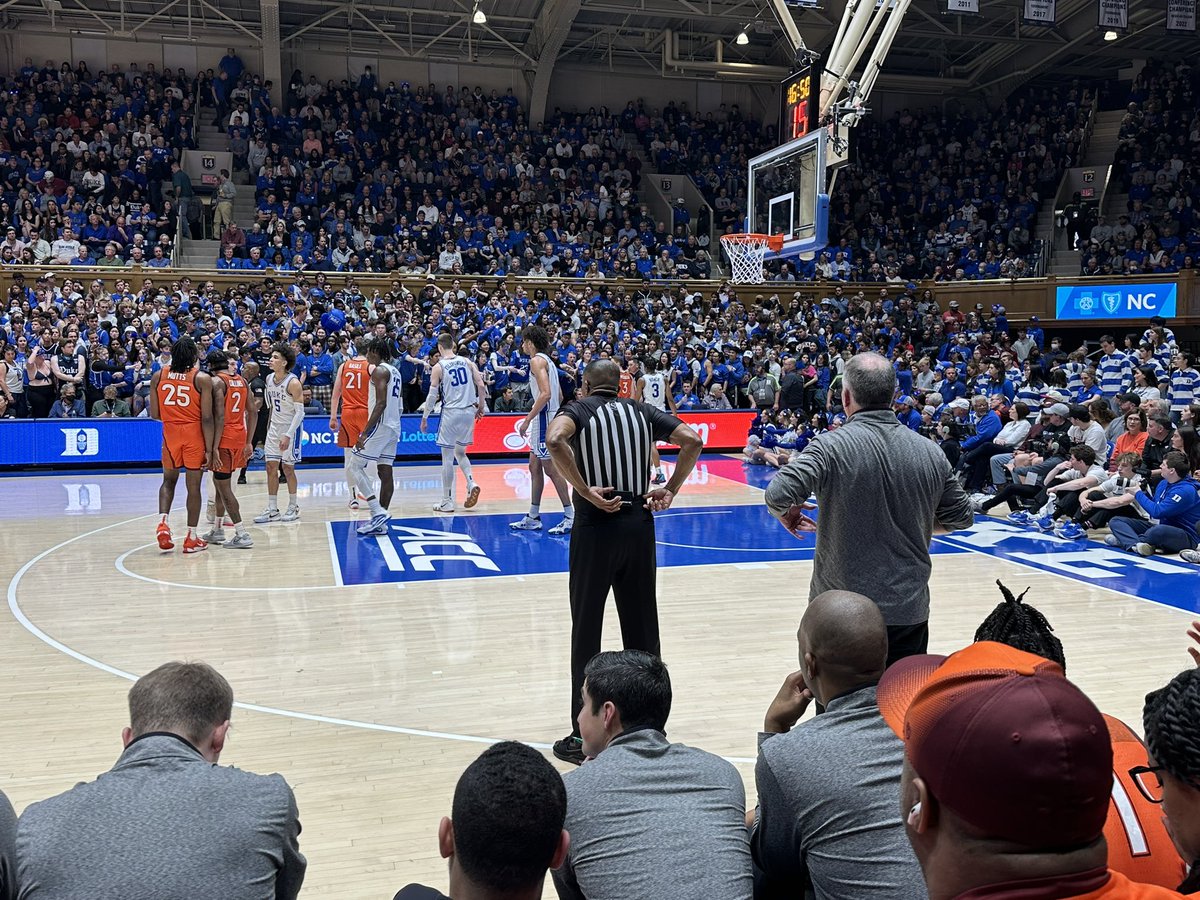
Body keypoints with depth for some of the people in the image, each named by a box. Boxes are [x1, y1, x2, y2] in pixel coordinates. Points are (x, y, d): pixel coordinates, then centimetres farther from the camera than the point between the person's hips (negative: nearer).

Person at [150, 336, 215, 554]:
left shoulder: (158, 376, 1)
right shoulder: (202, 379, -9)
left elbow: (154, 414, 2)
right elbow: (207, 418, -13)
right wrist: (209, 449, -9)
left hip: (170, 434, 3)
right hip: (195, 435, -3)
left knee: (169, 481, 21)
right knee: (193, 486, 4)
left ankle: (163, 522, 0)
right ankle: (192, 538, 10)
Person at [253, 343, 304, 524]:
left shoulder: (293, 383, -19)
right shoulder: (269, 379, 3)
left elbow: (300, 412, -19)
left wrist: (288, 435, -23)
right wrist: (270, 425, 15)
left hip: (290, 428, -7)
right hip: (274, 427, 7)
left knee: (287, 467, 1)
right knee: (271, 466, 4)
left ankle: (293, 507, 16)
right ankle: (272, 510, 9)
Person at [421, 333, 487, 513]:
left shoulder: (438, 367, -5)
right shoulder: (467, 362, 5)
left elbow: (432, 395, -6)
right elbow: (481, 386, 1)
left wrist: (424, 418, 3)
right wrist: (481, 406, 14)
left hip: (451, 413, -4)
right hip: (469, 412, 4)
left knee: (447, 457, 3)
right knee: (460, 452, 22)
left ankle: (447, 502, 6)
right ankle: (471, 484, -1)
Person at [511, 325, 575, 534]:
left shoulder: (537, 360, -12)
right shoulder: (547, 360, 18)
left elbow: (546, 393, -25)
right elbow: (560, 396, 20)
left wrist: (527, 419, -22)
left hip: (544, 418, -10)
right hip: (549, 416, 10)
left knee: (551, 468, -6)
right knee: (534, 467, 13)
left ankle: (571, 517, -2)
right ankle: (533, 518, 18)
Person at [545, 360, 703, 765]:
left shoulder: (578, 409, 1)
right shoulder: (642, 411, 12)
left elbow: (555, 441, -21)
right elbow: (692, 441, 3)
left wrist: (586, 492, -16)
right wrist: (671, 489, 5)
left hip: (596, 526, -4)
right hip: (639, 524, 4)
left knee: (587, 633, 4)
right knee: (642, 628, 13)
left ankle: (583, 736, 10)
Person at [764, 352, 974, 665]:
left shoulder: (832, 446, -14)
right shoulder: (930, 451, 0)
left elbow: (777, 495, -25)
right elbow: (961, 517, 11)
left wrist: (786, 513, -2)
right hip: (910, 611, 4)